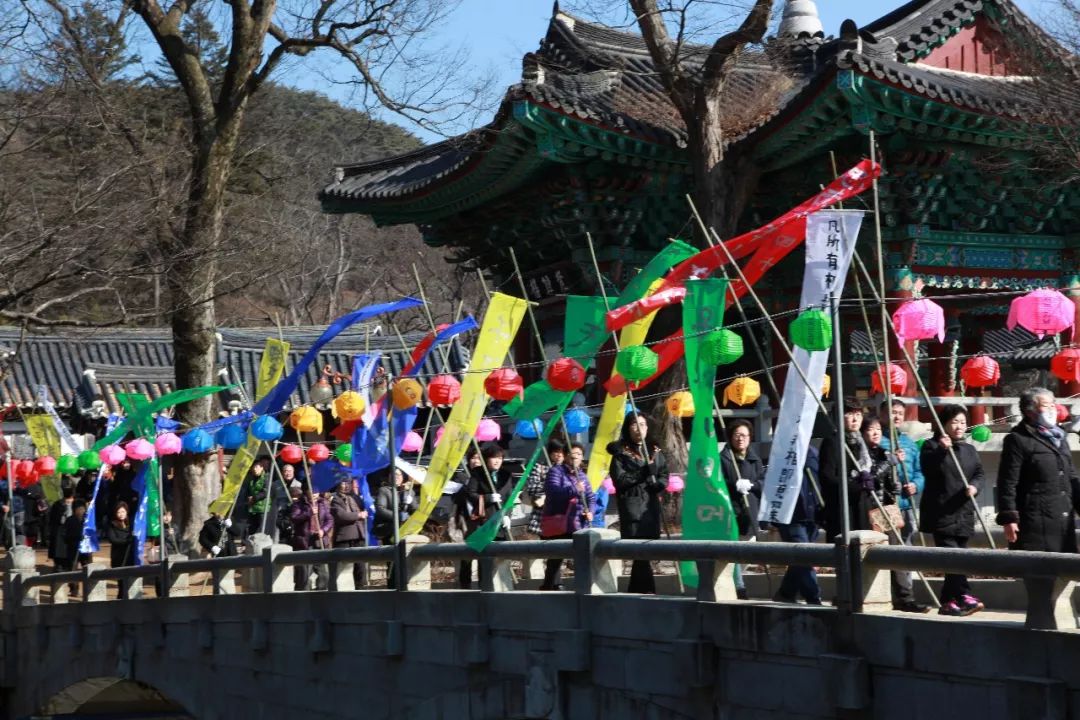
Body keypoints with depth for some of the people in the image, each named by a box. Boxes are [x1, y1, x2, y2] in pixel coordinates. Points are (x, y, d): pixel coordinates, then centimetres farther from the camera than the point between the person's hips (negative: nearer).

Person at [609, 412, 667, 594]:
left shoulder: (655, 452, 16)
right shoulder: (620, 453, 3)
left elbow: (663, 480, 12)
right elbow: (620, 480, -7)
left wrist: (654, 483, -9)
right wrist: (645, 473, -12)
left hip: (651, 506, 4)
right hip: (631, 506, -4)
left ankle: (635, 592, 9)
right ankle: (647, 591, -15)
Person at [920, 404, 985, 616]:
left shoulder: (969, 450, 18)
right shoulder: (931, 446, -1)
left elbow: (979, 472, 12)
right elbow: (928, 469, -16)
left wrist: (974, 486, -9)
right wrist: (941, 450, -29)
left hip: (963, 513, 6)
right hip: (940, 513, -6)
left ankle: (947, 601, 13)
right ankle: (964, 597, -21)